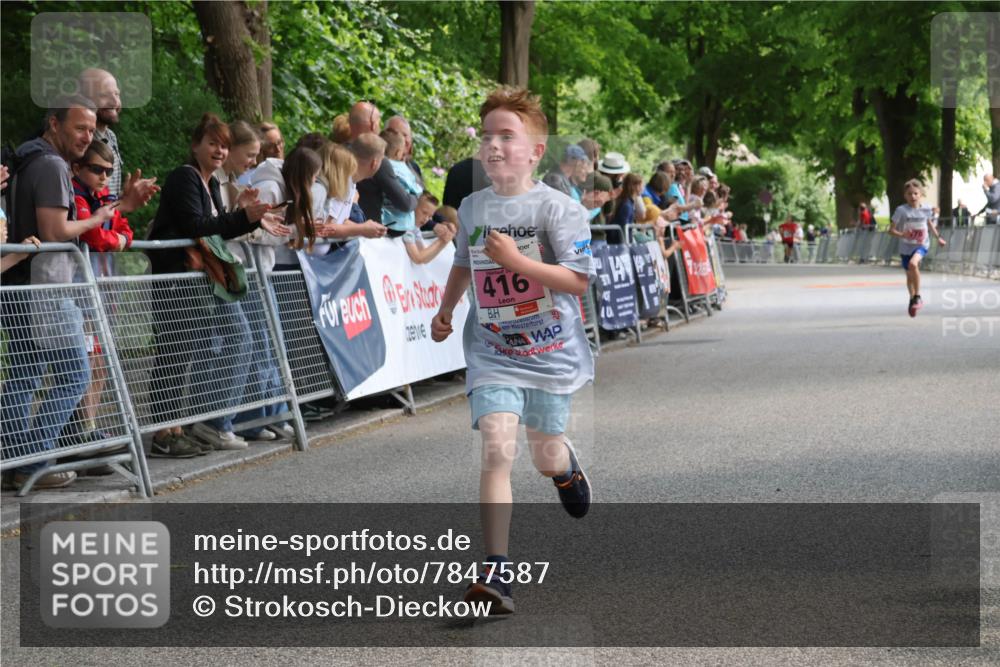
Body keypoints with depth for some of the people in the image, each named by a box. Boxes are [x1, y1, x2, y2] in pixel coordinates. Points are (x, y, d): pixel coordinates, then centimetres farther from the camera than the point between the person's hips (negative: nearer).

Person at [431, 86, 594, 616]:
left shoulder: (557, 208, -12)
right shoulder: (471, 207, 3)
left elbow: (579, 280, -18)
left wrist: (515, 259, -25)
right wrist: (445, 310, 13)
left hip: (551, 352, -1)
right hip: (492, 352, 2)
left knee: (546, 458, 14)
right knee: (497, 449, -17)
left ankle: (568, 466, 56)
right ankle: (494, 573, -20)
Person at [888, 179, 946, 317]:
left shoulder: (926, 210, -5)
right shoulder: (901, 210, -13)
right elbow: (891, 229, -11)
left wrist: (938, 237, 18)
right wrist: (901, 235, -28)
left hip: (922, 245, -1)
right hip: (906, 247, 1)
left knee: (913, 263, -31)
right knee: (909, 275, 15)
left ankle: (918, 297, -20)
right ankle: (912, 300, 40)